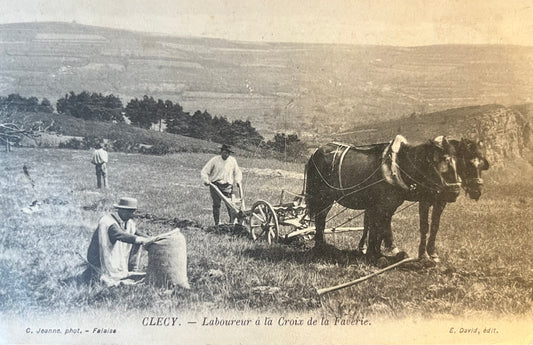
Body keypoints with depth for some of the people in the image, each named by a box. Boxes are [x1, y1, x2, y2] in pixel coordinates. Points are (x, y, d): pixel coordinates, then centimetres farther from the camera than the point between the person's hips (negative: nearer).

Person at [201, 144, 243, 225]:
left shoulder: (233, 161, 8)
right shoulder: (214, 160, -1)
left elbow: (237, 172, 23)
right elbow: (204, 171, 0)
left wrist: (238, 181, 7)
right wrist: (206, 180, -15)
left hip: (227, 186, 1)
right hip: (215, 185, -1)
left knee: (230, 204, -8)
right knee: (216, 205, -2)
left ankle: (232, 223, -2)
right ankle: (217, 223, 6)